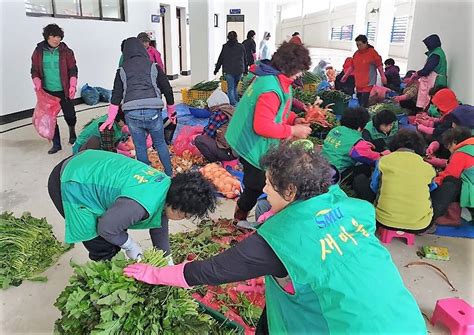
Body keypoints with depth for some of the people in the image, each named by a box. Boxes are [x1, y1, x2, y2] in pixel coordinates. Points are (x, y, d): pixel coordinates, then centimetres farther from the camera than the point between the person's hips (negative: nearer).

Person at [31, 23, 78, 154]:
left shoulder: (66, 51, -1)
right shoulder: (39, 51, 2)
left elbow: (73, 70, -1)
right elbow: (34, 71, 6)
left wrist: (72, 86, -12)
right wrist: (38, 85, -8)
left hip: (64, 91, -1)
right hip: (47, 91, 2)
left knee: (69, 115, 3)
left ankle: (72, 131, 38)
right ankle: (56, 144, 17)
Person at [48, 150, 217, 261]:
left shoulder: (166, 184, -7)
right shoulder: (143, 204, -35)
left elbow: (159, 229, 6)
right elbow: (106, 228, -22)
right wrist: (130, 246, -4)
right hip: (68, 185, -8)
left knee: (117, 241, 16)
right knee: (105, 249, -3)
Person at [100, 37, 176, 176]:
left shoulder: (122, 70, 13)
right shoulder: (153, 66, 12)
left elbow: (116, 96, 8)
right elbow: (167, 89, 11)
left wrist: (110, 118, 11)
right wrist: (171, 111, 23)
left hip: (131, 113, 0)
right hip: (153, 111, 0)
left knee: (140, 148, 12)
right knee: (160, 144, 17)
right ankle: (170, 174, 24)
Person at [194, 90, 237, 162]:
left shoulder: (218, 113, -10)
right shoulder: (233, 111, 12)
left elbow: (208, 133, -4)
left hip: (227, 152, -9)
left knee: (198, 139, -5)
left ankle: (215, 162, -4)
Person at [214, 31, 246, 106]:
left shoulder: (225, 47, 1)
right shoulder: (241, 47, 5)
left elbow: (220, 59, 6)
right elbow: (244, 60, 11)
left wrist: (216, 69, 14)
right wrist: (245, 71, 19)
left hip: (229, 71, -2)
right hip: (239, 71, 2)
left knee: (230, 88, 0)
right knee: (235, 87, 16)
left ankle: (233, 103, -12)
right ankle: (236, 102, 18)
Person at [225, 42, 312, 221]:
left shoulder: (273, 78, 5)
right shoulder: (271, 89, -29)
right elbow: (262, 126, -32)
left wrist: (293, 119, 1)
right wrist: (293, 131, -23)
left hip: (248, 141, 10)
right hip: (254, 146, -10)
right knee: (256, 186, 7)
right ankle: (241, 216, 29)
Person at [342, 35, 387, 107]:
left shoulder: (372, 52, -5)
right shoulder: (356, 53, 10)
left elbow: (379, 65, -4)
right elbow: (352, 67, 21)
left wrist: (383, 76, -11)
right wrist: (346, 76, 21)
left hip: (368, 84, -6)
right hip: (358, 84, 6)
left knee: (364, 105, -13)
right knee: (359, 104, 10)